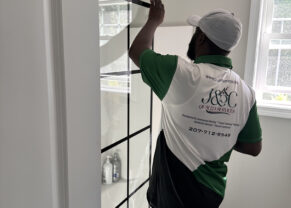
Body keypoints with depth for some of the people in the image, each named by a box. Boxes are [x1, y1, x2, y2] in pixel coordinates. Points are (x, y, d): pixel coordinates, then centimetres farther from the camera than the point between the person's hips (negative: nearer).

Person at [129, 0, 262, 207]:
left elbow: (136, 51, -7)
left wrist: (154, 20, 8)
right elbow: (254, 148, 0)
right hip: (213, 190, 5)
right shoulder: (245, 91, -8)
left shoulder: (182, 73, -24)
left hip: (175, 191, -4)